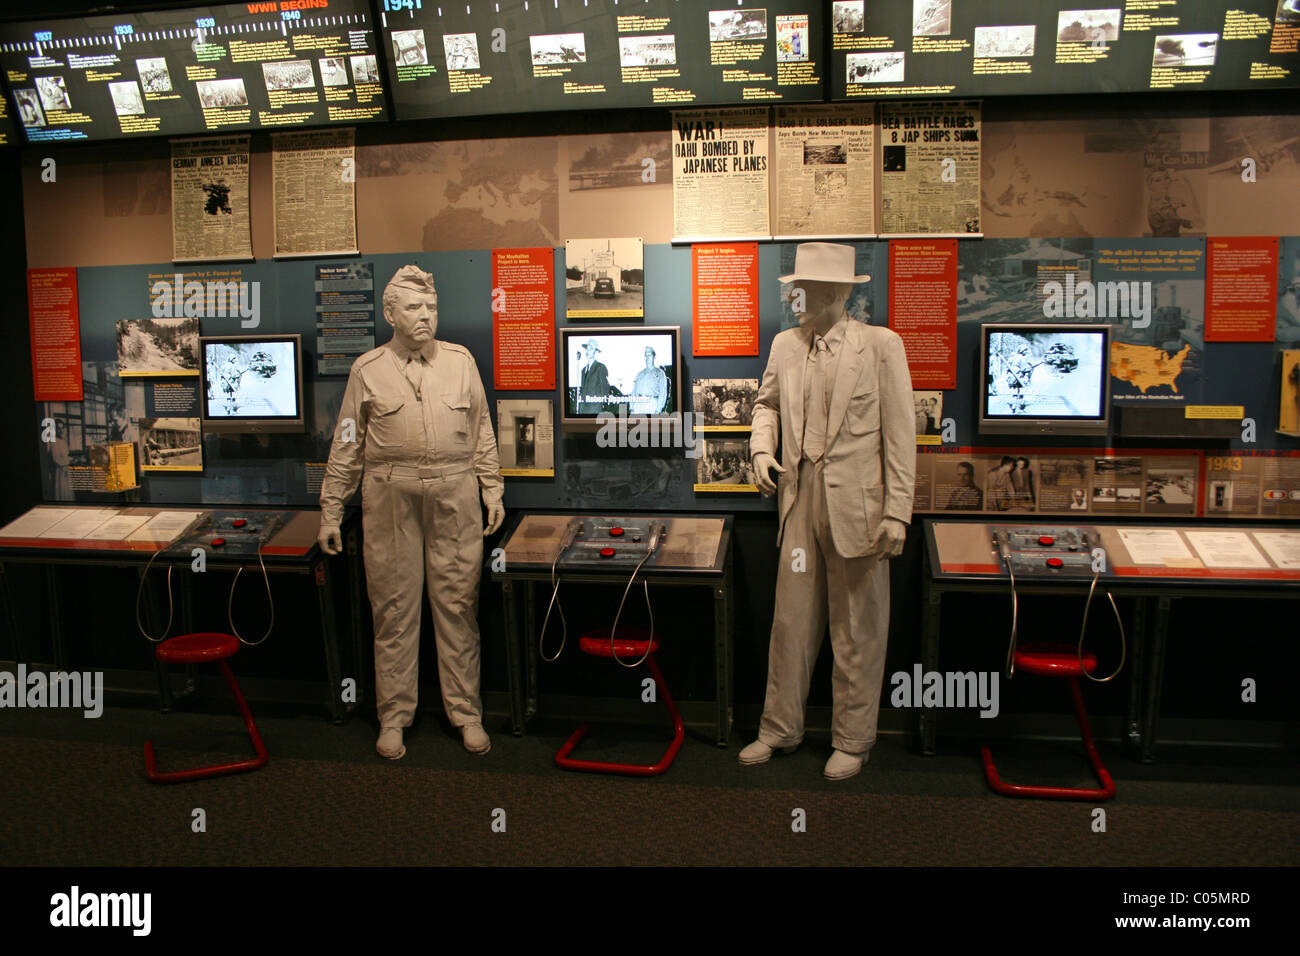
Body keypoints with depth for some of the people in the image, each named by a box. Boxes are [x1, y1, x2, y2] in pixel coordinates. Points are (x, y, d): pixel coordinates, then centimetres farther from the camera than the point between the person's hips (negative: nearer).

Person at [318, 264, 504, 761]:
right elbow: (346, 445, 8)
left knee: (457, 604, 5)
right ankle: (394, 716, 19)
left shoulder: (461, 361, 9)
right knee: (393, 608, 5)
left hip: (454, 496, 1)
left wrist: (492, 491, 9)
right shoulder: (368, 369, 6)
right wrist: (331, 511, 6)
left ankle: (466, 713, 18)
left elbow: (482, 433, 13)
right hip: (390, 497, 0)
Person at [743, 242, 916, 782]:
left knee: (857, 630, 8)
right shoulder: (784, 346, 8)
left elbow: (900, 434, -7)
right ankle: (780, 728, 27)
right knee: (790, 619, 11)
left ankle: (852, 740, 24)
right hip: (800, 499, 4)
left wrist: (897, 513, -12)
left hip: (857, 504, -4)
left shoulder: (881, 345, -6)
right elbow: (768, 404, 24)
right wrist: (761, 449, 3)